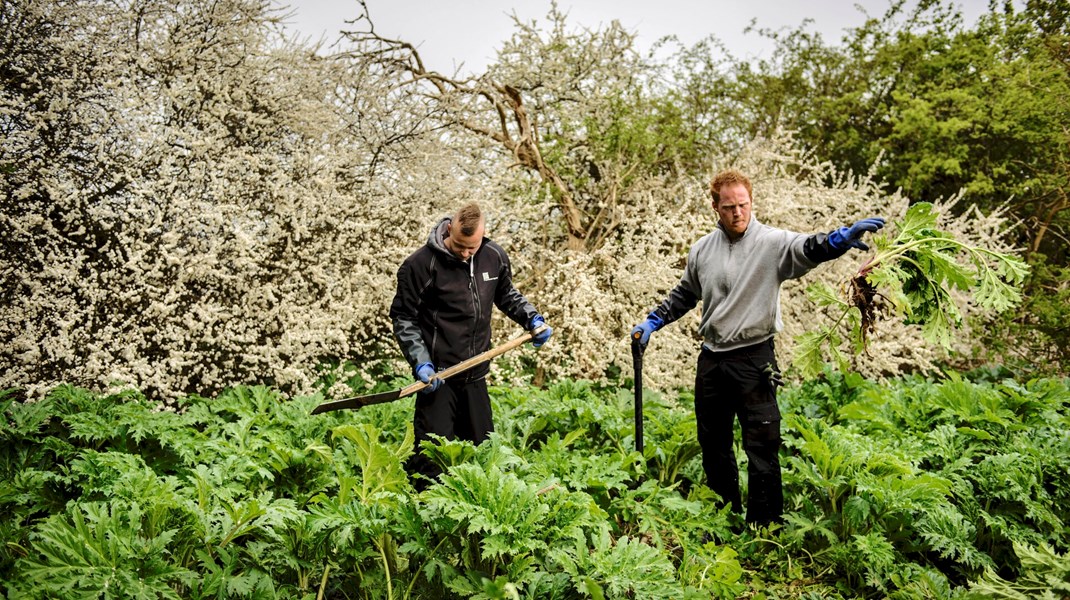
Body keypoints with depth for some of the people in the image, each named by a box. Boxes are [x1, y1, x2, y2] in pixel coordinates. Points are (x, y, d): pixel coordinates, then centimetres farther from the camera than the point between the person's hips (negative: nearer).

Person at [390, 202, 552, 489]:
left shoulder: (494, 257, 1)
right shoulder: (421, 264, -13)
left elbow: (506, 295, 20)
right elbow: (404, 317, -7)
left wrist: (532, 318, 3)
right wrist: (421, 362, -17)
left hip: (476, 376, 6)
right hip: (438, 378, -5)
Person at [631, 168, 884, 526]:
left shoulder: (772, 242, -9)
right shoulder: (702, 250, 7)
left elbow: (810, 249, -28)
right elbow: (684, 295, 22)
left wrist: (843, 237, -48)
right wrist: (652, 322, 17)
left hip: (755, 360, -5)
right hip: (711, 360, 6)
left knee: (762, 448, -3)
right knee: (713, 445, 16)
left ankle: (765, 527, 9)